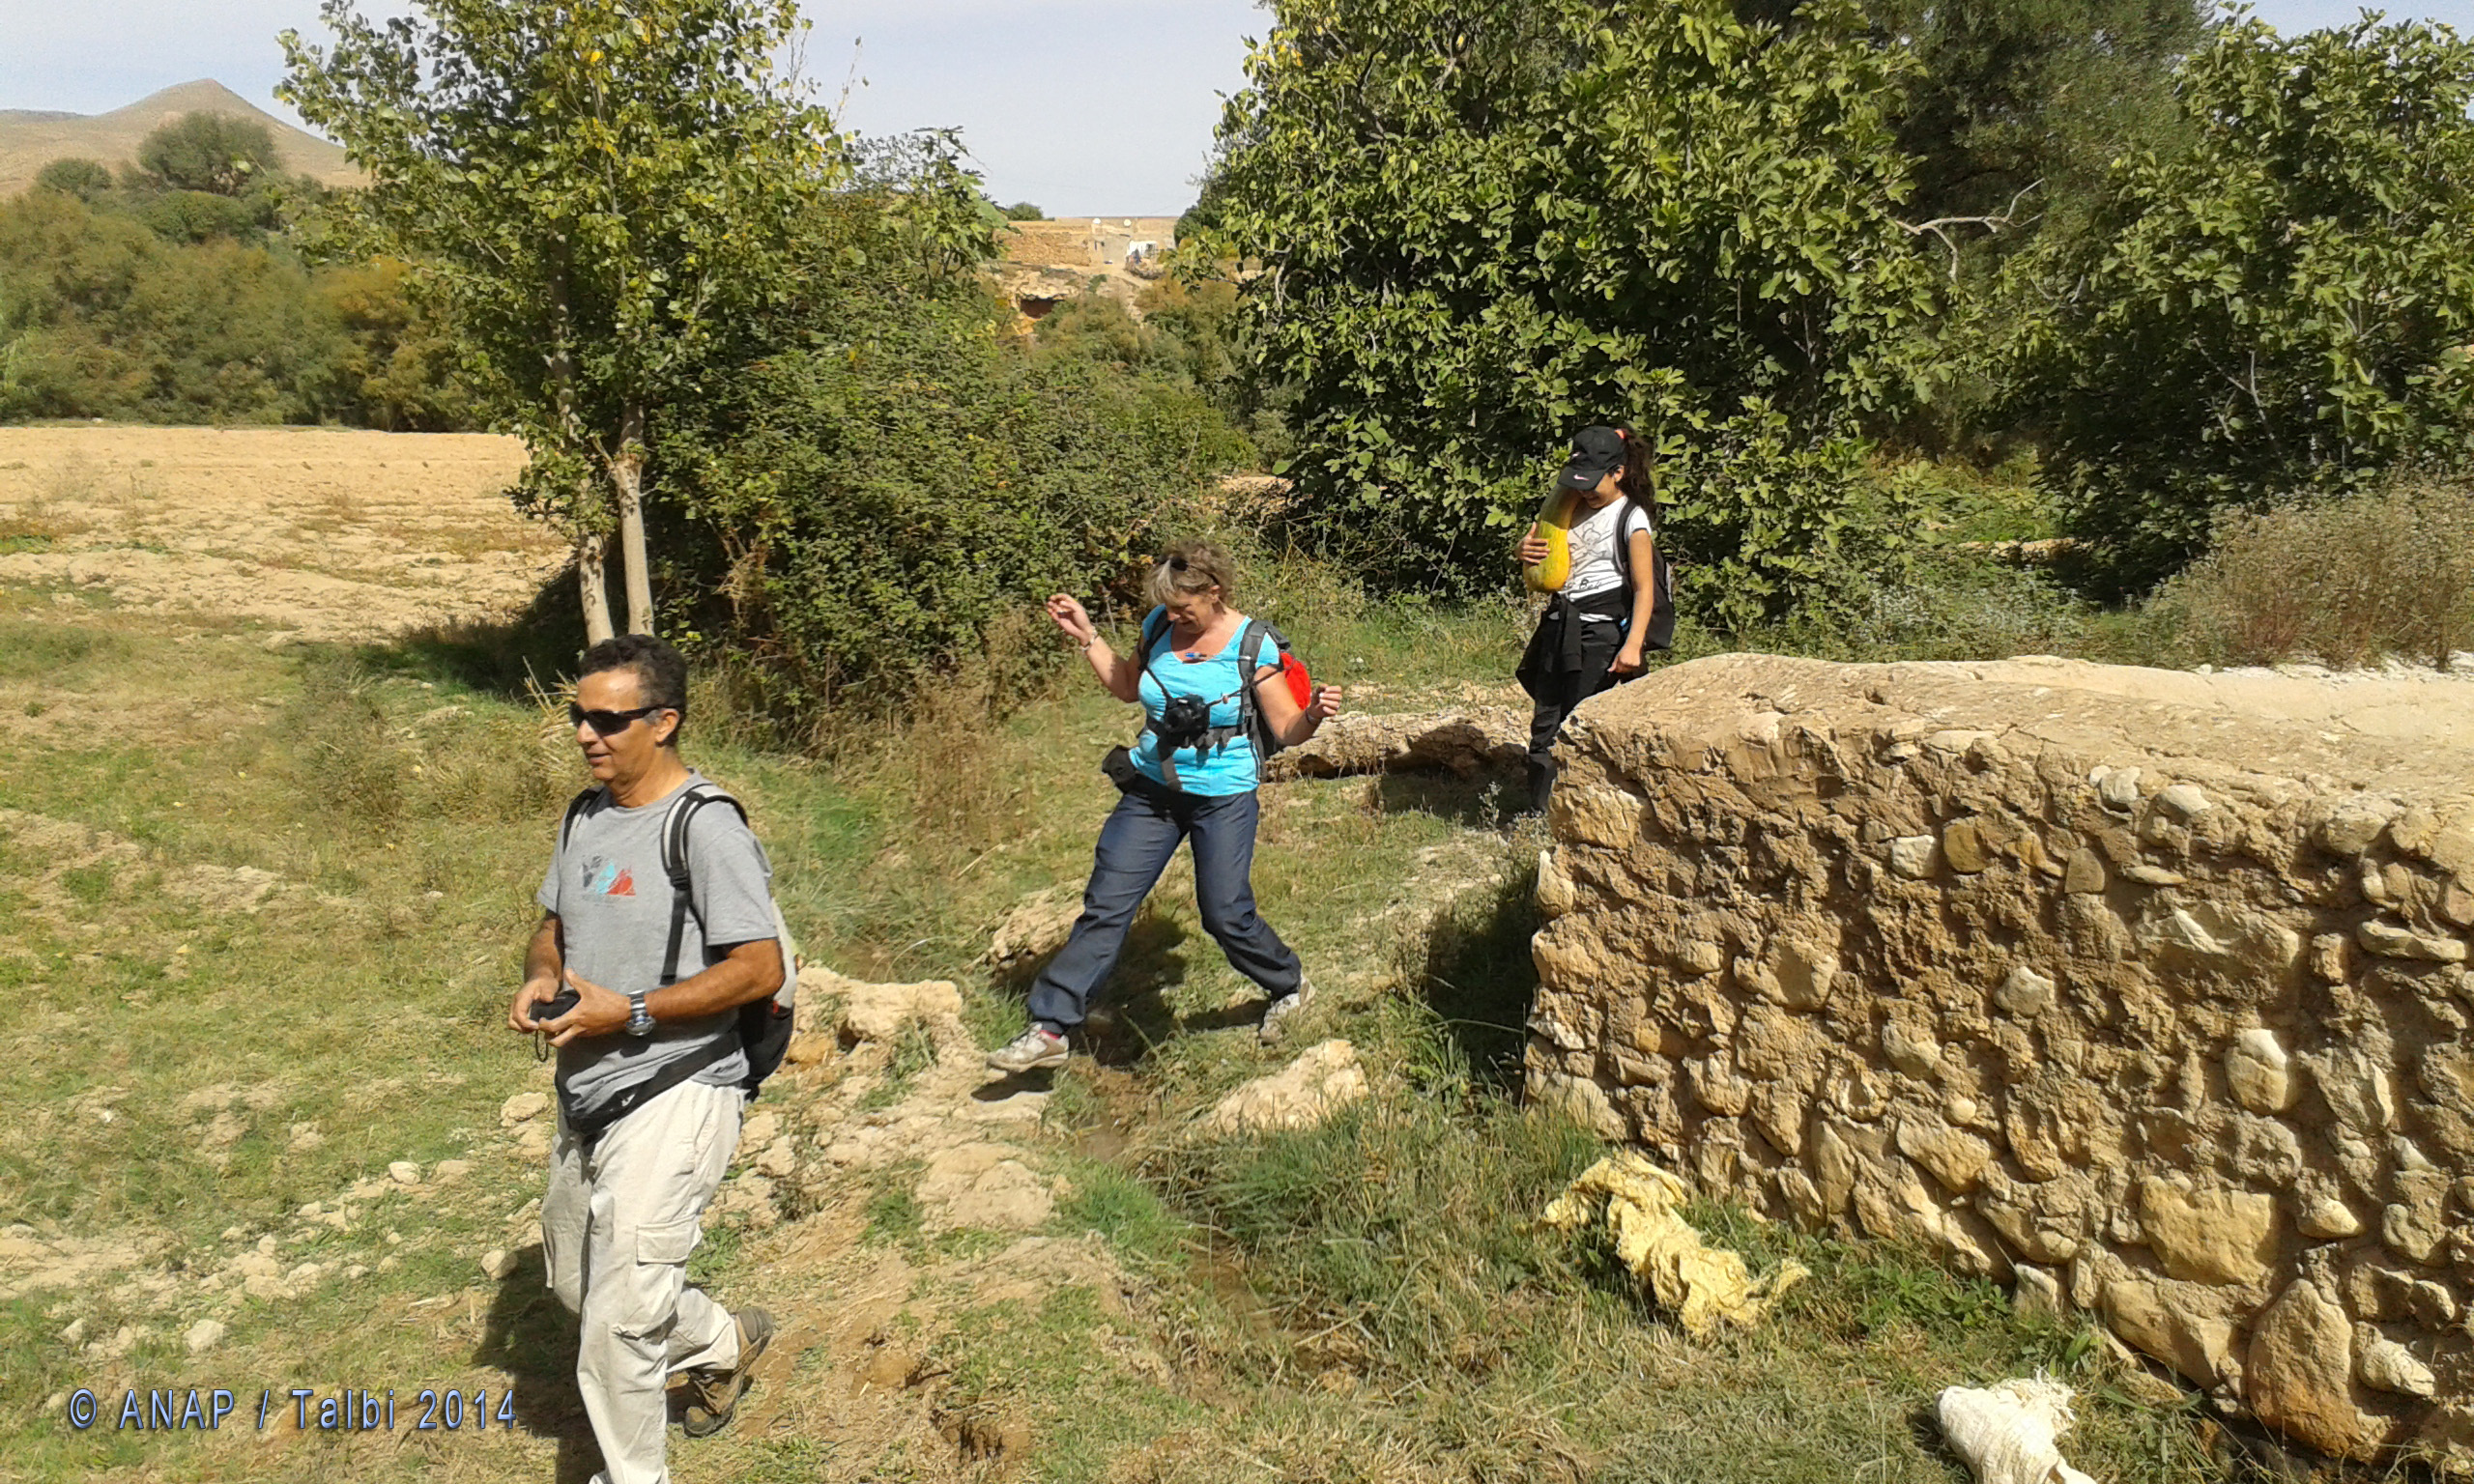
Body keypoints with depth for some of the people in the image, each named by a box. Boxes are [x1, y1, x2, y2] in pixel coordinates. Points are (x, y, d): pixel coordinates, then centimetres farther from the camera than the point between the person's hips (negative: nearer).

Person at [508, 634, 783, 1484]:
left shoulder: (706, 829, -19)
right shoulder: (585, 818, 7)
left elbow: (759, 970, -21)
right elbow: (554, 925, 20)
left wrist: (629, 1013, -23)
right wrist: (539, 979, -3)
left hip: (673, 1098, -9)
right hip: (585, 1095, 9)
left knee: (617, 1319, -3)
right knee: (575, 1282, 25)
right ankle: (724, 1342, 47)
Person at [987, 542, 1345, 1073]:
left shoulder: (1252, 646, -14)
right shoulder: (1159, 625, -1)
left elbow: (1287, 731, -11)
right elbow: (1128, 687, 16)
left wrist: (1314, 714, -32)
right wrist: (1087, 636, 8)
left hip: (1224, 798, -4)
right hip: (1151, 790, 4)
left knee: (1226, 915, -1)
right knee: (1105, 904, 0)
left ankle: (1290, 986, 31)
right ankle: (1049, 1029, 5)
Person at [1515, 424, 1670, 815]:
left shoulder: (1631, 519, -5)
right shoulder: (1572, 508, 13)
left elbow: (1645, 588, -10)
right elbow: (1540, 547, 22)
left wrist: (1633, 644, -21)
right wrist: (1526, 551, -3)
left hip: (1602, 628, -6)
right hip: (1558, 624, 6)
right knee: (1545, 726, 3)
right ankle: (1539, 816, 8)